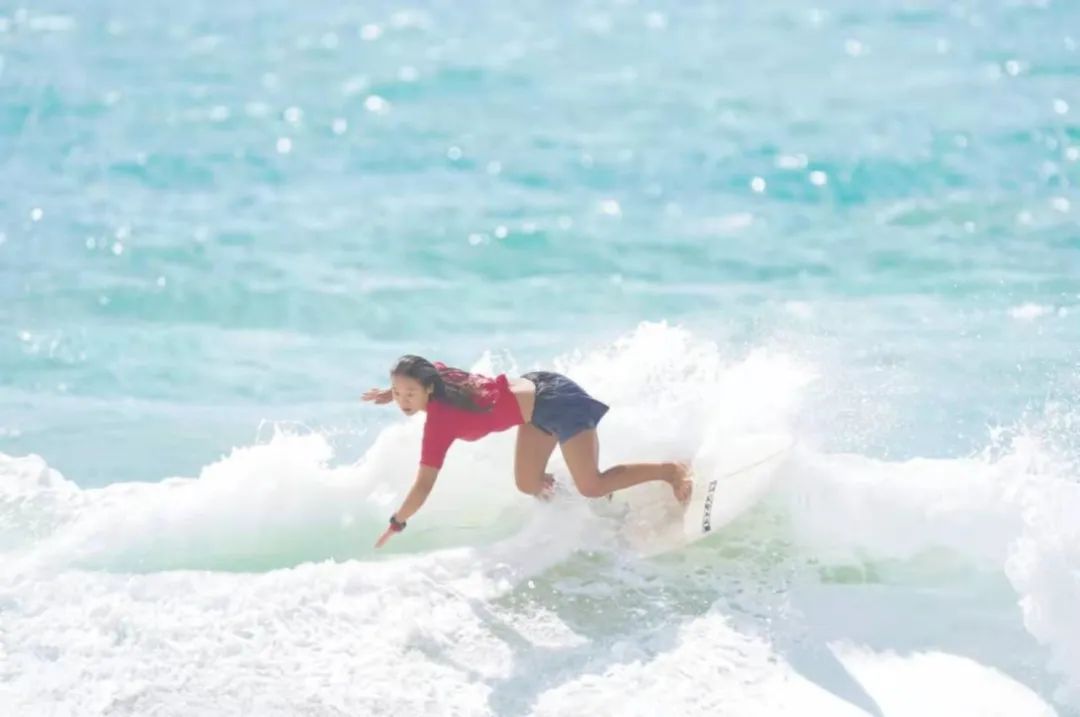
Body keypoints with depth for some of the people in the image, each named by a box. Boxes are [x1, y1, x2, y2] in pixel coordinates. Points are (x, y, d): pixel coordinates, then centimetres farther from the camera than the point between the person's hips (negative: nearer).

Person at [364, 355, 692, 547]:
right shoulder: (435, 373, -7)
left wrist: (396, 524, -15)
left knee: (592, 487, -7)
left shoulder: (439, 419, -27)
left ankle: (672, 470, 6)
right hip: (536, 389, 9)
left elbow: (423, 485, -25)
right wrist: (392, 392, 17)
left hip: (555, 401, -9)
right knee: (528, 485, 7)